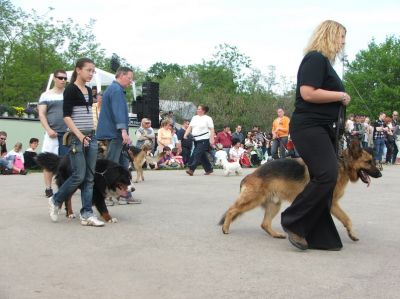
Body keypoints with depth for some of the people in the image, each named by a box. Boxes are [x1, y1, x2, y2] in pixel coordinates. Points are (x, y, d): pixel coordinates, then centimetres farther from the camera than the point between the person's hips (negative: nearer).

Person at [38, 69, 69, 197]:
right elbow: (41, 114, 2)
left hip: (68, 133, 2)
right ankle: (48, 188, 1)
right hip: (52, 133, -2)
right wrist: (48, 129, -12)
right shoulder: (46, 95, 7)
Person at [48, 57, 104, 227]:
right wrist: (80, 136, -20)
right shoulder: (70, 90, -7)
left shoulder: (89, 91, 14)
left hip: (91, 137, 7)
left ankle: (86, 215, 2)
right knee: (79, 176, -8)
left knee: (89, 177, 2)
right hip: (76, 138, -7)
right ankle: (56, 200, 15)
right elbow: (66, 116, -13)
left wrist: (92, 134, 17)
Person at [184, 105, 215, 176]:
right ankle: (209, 169, 23)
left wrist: (211, 139, -16)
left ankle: (191, 169, -17)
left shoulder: (208, 118, -2)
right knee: (202, 155, 11)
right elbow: (190, 127, 11)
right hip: (196, 140, 7)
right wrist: (186, 134, -4)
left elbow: (211, 130, -7)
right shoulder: (194, 118, 15)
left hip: (204, 140, -7)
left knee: (197, 154, -14)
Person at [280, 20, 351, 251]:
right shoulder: (315, 58, -10)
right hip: (309, 127, -10)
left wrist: (340, 100, 15)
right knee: (327, 174, -19)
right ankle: (293, 221, -9)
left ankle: (320, 237, 9)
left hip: (322, 128, 10)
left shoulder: (324, 61, 21)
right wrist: (340, 96, -12)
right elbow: (308, 93, -21)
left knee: (324, 178, 6)